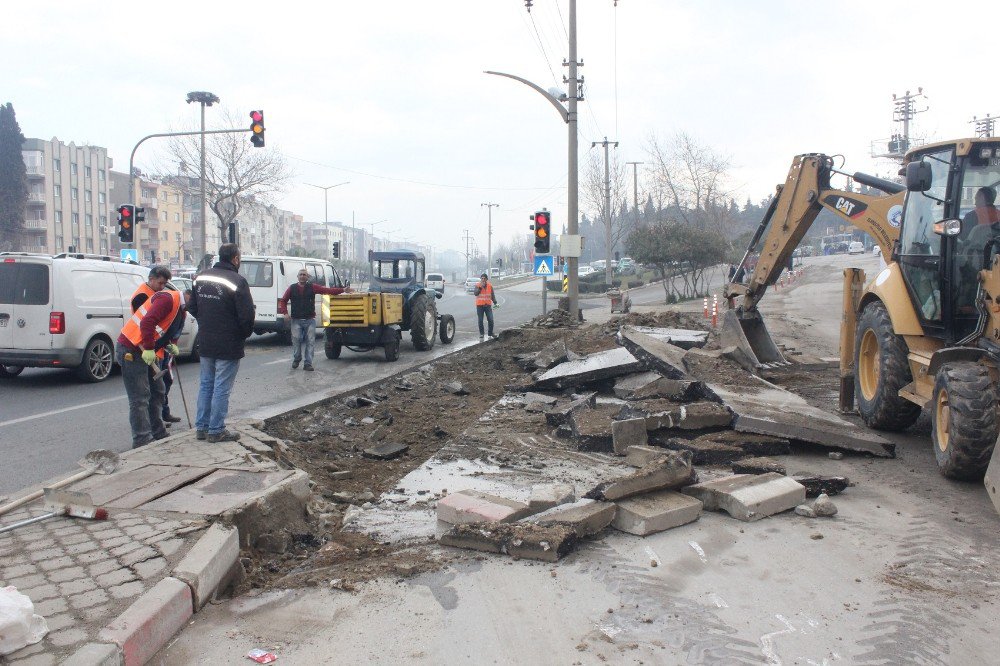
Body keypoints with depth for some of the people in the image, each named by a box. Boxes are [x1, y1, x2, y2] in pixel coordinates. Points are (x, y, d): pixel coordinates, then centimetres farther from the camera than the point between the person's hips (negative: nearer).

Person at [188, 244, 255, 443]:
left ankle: (201, 427, 23)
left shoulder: (201, 278, 5)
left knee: (206, 384, 17)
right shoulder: (237, 281, -17)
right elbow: (246, 315, -19)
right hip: (228, 346, -7)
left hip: (205, 343, 7)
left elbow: (192, 308, 12)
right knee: (221, 388, 1)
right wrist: (244, 335, -2)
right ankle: (216, 430, 6)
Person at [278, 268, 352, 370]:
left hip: (310, 320, 0)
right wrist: (285, 312, -1)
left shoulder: (312, 287, 5)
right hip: (296, 320, 0)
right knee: (296, 341, 0)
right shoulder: (292, 288, 8)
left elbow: (328, 290, 0)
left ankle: (308, 364, 2)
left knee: (310, 342, -3)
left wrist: (343, 290, -8)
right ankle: (296, 360, 22)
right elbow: (283, 300, 14)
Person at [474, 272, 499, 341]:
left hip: (488, 305, 1)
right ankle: (481, 335, 14)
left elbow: (492, 295, 4)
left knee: (491, 320, -4)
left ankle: (491, 333, 10)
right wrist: (480, 287, -25)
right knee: (480, 321, 4)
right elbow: (476, 293, -18)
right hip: (480, 305, -1)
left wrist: (495, 303, -7)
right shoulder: (478, 286, -4)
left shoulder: (490, 286, 1)